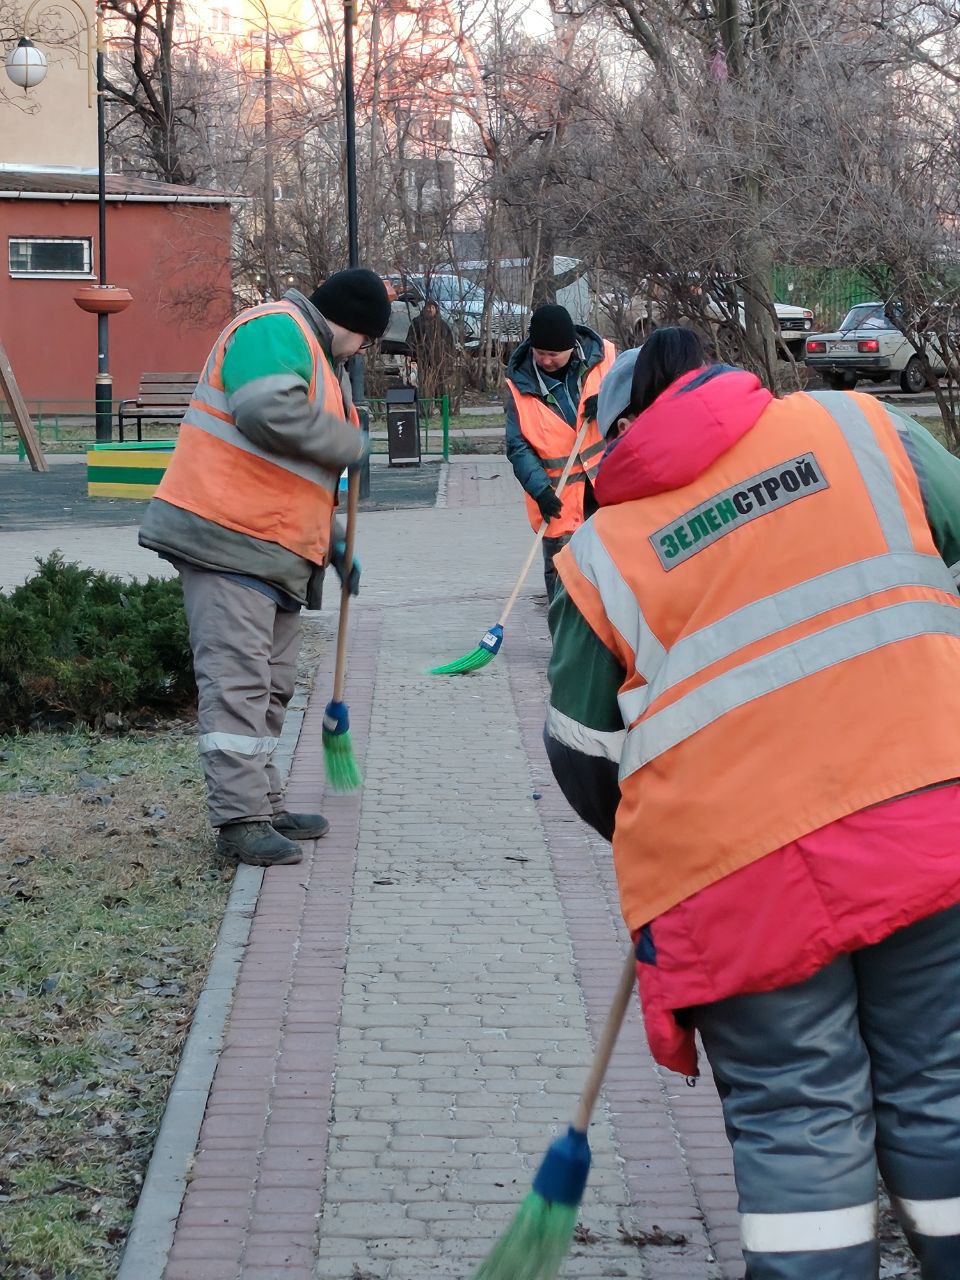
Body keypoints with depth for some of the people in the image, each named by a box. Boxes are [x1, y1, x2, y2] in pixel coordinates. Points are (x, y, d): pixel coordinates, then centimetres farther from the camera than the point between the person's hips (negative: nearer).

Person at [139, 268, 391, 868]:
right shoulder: (275, 329, -9)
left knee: (272, 684, 14)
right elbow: (269, 412, -29)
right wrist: (350, 443, -15)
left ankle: (264, 806, 22)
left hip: (278, 548, 11)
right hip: (229, 539, -11)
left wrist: (330, 541, 21)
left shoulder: (321, 361, 24)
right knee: (237, 680, -11)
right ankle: (240, 819, -11)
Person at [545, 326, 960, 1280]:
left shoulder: (603, 550, 8)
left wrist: (661, 846, 30)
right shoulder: (856, 425, 9)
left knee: (794, 1119, 7)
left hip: (739, 861, -1)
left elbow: (585, 757, 13)